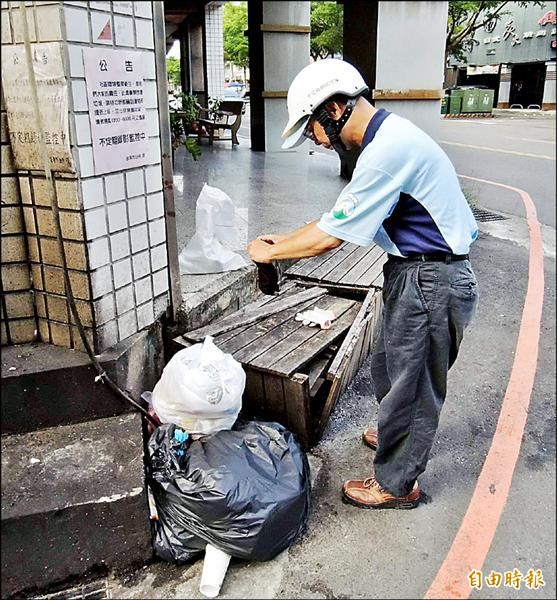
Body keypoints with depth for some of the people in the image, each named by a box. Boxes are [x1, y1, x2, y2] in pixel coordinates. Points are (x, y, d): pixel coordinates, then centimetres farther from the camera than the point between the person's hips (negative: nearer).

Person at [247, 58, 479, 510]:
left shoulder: (389, 150, -25)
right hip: (416, 273, 10)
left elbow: (329, 237, -23)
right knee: (391, 368, 25)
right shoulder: (388, 139, 8)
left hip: (430, 282, -9)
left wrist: (269, 252, -8)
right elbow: (341, 216, 15)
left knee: (410, 382, 7)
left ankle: (396, 482, 27)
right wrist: (284, 240, 10)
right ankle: (398, 435, 50)